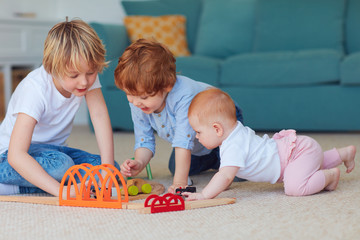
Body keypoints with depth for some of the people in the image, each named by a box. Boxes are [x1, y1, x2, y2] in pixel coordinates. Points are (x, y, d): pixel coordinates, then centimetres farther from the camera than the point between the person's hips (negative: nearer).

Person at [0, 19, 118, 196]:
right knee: (60, 165, -37)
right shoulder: (35, 88, -30)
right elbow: (16, 155, -37)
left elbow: (100, 115, -18)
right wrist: (61, 191, -46)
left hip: (53, 148, 8)